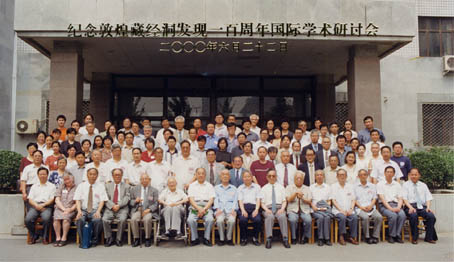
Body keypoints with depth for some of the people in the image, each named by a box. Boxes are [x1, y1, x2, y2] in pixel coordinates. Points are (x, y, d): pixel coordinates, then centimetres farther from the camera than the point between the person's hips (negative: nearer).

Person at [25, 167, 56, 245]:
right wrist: (37, 205, -7)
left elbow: (52, 199, 5)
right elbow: (30, 199, 13)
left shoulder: (51, 186, 16)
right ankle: (33, 236, -3)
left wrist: (43, 205, -11)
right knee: (28, 219, -27)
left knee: (46, 218, -34)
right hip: (35, 206, 3)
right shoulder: (34, 186, 24)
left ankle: (45, 237, -12)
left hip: (46, 206, -3)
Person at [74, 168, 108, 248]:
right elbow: (77, 200, 3)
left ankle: (94, 241, -11)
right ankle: (82, 241, -14)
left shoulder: (100, 186, 9)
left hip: (95, 210, -1)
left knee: (97, 220, -33)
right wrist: (79, 211, -15)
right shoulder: (81, 186, 12)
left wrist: (98, 211, -16)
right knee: (79, 220, -32)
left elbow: (102, 201, 1)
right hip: (83, 210, 1)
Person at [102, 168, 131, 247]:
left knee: (122, 220, -31)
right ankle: (109, 239, -10)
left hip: (122, 208, -1)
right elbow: (106, 199, 6)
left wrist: (119, 205, -14)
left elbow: (126, 198, 2)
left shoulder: (126, 186, 15)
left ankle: (118, 239, -14)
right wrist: (113, 206, -12)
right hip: (110, 208, 2)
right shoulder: (108, 186, 19)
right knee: (105, 219, -27)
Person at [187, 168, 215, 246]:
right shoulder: (192, 185, 15)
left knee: (210, 219, -30)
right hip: (194, 207, 0)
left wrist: (204, 209, -12)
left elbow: (211, 200, 4)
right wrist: (199, 208, -13)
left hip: (206, 207, 0)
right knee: (190, 220, -29)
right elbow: (191, 199, 3)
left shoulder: (209, 186, 15)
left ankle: (206, 239, -13)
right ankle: (194, 239, -11)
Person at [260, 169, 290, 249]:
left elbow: (284, 201, 12)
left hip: (279, 208, 1)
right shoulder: (264, 188, 16)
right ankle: (268, 239, -36)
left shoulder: (281, 187, 19)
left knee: (282, 217, -34)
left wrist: (282, 209, -7)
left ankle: (285, 239, -34)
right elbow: (262, 203, 10)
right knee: (270, 217, -35)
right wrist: (266, 209, -10)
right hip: (268, 209, -1)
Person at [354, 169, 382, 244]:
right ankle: (367, 237, -19)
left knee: (379, 217, -27)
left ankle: (375, 236, -15)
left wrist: (370, 206, -5)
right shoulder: (355, 186, 12)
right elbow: (354, 199, 5)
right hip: (360, 208, -2)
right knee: (365, 217, -33)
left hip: (371, 207, 3)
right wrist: (361, 207, -8)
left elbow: (374, 198, 14)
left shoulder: (372, 186, 20)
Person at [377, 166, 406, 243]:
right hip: (384, 205, -3)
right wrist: (390, 208, -17)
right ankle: (391, 235, -15)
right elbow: (382, 198, -4)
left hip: (395, 205, 3)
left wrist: (398, 207, -9)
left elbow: (400, 199, 12)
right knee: (393, 215, -33)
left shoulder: (397, 184, 19)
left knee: (402, 215, -29)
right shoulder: (380, 184, 7)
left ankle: (397, 235, -17)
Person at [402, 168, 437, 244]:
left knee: (431, 216, -27)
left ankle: (429, 237, -13)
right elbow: (404, 198, -1)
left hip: (422, 207, 3)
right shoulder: (405, 185, 10)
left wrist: (428, 207, -7)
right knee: (413, 215, -36)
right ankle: (414, 238, -21)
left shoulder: (423, 185, 21)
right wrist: (410, 207, -18)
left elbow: (428, 198, 13)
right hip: (410, 206, -3)